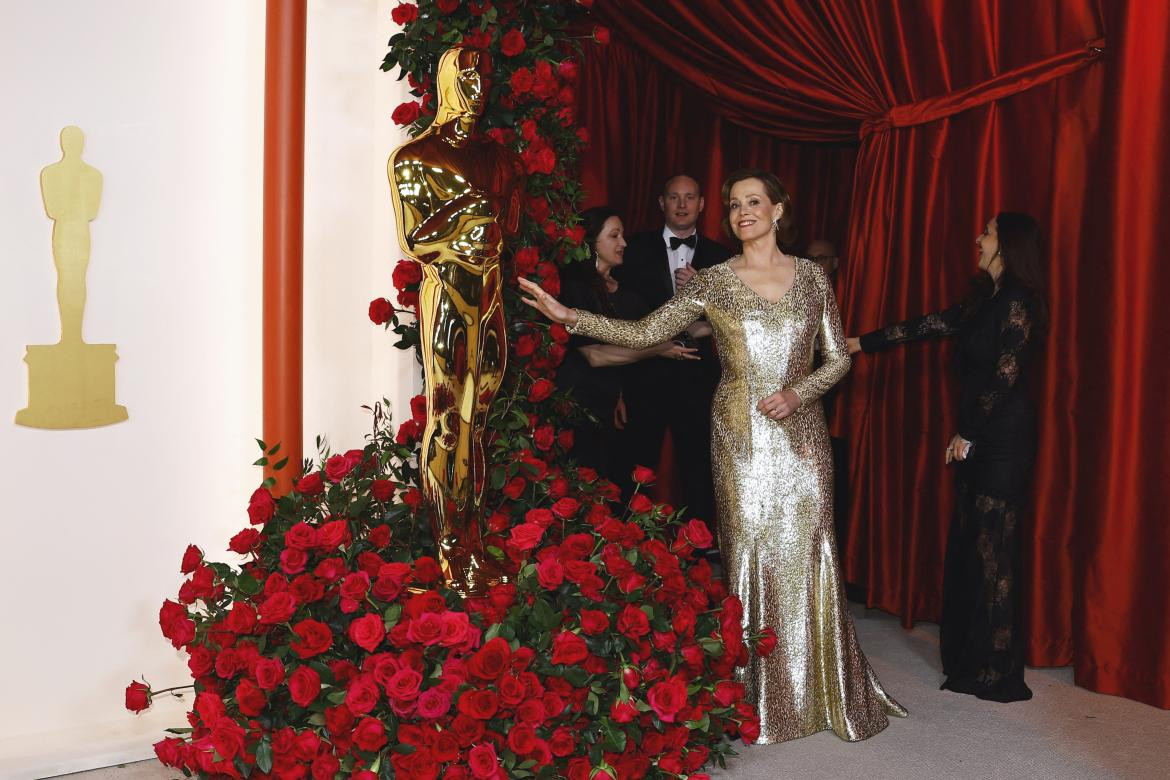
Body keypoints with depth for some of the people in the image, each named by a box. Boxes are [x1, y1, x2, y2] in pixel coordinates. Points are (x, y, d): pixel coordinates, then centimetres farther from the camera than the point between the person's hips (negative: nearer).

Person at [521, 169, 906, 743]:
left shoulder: (810, 276, 7)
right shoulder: (713, 281, 2)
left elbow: (838, 358, 8)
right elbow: (644, 333, -5)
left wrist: (797, 392, -10)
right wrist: (569, 316, -15)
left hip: (801, 431, 1)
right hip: (742, 435, -1)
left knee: (807, 554, 2)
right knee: (751, 551, 1)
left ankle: (820, 689, 18)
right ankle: (761, 696, 14)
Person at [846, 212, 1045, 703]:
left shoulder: (1017, 302, -12)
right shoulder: (983, 300, 15)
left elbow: (1006, 377, -16)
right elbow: (928, 326, 19)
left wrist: (967, 434, -13)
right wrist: (863, 343, 20)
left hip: (1003, 439, -9)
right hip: (978, 439, 9)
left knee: (993, 551, -4)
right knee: (967, 545, 11)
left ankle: (997, 673, 6)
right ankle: (967, 657, 22)